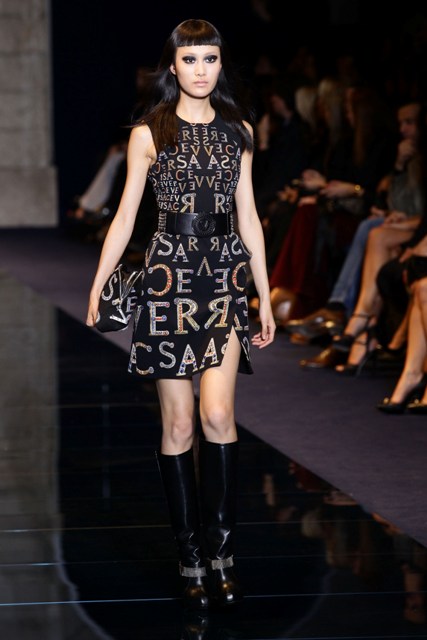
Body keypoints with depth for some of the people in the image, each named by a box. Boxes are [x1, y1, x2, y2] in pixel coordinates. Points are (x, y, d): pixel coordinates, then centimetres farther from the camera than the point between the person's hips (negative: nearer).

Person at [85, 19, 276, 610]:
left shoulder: (238, 130, 11)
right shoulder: (149, 132, 3)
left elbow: (248, 216, 14)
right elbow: (125, 216, 3)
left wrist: (266, 295, 12)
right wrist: (98, 287, -4)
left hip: (226, 277, 1)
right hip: (171, 276, -1)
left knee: (217, 413, -13)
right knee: (179, 423, 0)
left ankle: (221, 554, -4)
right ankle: (192, 559, 7)